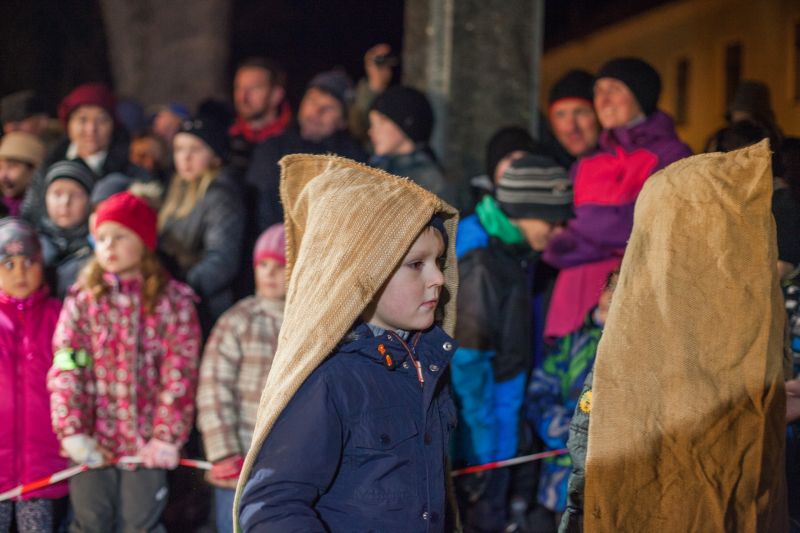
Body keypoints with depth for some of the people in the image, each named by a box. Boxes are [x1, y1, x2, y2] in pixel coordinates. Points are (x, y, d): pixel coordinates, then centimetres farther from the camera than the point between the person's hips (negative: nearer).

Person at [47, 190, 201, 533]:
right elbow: (65, 369, -3)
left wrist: (167, 436, -12)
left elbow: (179, 374, -4)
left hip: (147, 446, -1)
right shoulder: (82, 300, 5)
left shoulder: (173, 300, 1)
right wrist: (72, 432, -14)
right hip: (91, 444, 2)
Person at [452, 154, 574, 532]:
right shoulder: (481, 263, -24)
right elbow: (468, 359, -23)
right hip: (481, 398, -9)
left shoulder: (511, 247, 4)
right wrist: (483, 449, -19)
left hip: (504, 390, 9)